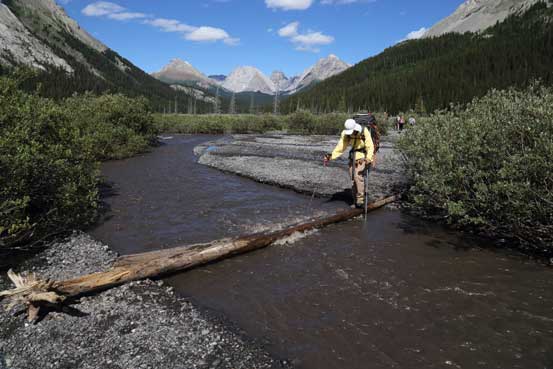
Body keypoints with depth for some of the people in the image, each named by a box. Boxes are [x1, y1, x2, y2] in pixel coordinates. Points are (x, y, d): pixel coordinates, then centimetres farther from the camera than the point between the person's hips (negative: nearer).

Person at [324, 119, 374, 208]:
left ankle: (360, 200, -12)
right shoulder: (345, 134, -9)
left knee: (358, 176, -20)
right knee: (353, 178, 5)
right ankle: (356, 201, 16)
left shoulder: (364, 132, -21)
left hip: (363, 157, -5)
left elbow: (370, 146, -25)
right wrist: (331, 156, -24)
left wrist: (368, 158, -41)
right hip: (353, 157, 5)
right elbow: (340, 147, -11)